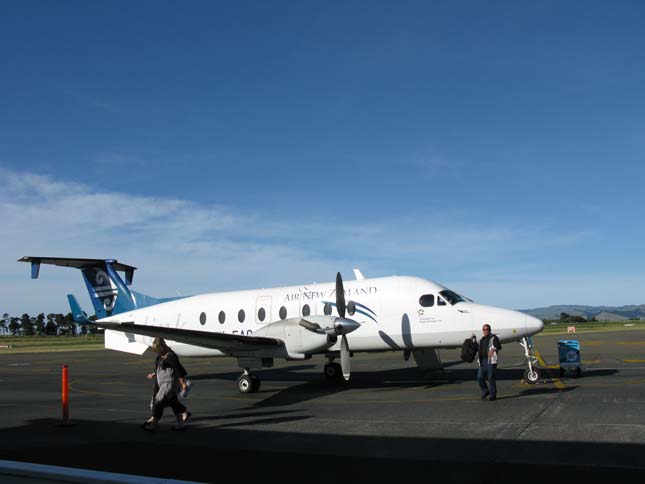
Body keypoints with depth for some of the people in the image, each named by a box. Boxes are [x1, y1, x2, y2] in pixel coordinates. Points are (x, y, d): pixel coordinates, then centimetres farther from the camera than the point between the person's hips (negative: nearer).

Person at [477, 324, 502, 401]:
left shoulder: (493, 338, 0)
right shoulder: (482, 339, 21)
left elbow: (498, 346, -16)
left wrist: (493, 349, -33)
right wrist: (479, 359, 24)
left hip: (491, 361, -6)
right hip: (483, 362, 6)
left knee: (491, 378, -6)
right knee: (480, 377, 1)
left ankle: (493, 395, 3)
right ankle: (485, 391, 21)